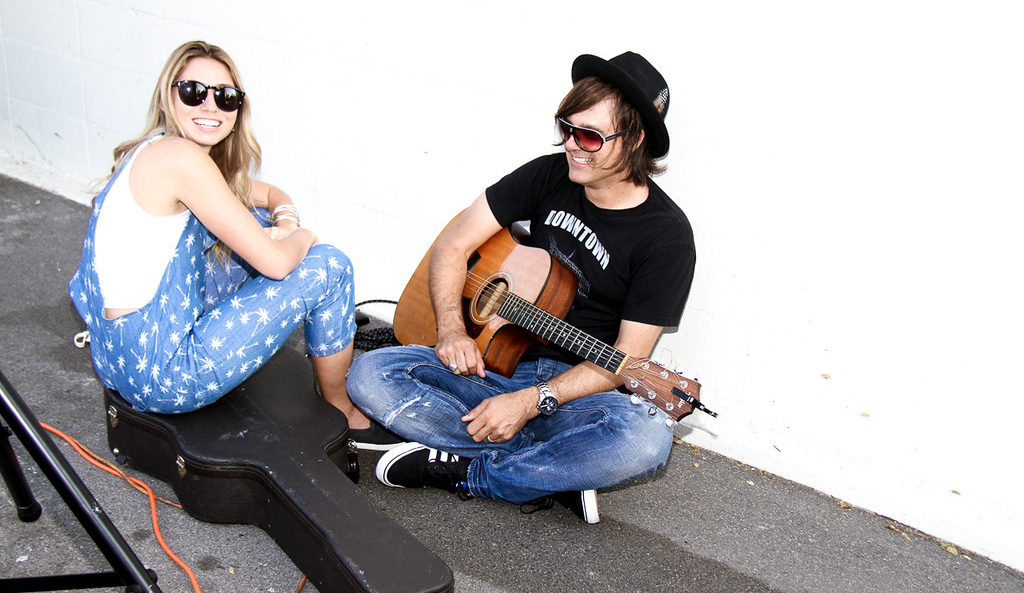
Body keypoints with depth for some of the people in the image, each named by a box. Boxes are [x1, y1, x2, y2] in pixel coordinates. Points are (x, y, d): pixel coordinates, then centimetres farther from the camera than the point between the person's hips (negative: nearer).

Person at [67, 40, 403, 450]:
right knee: (329, 266, -3)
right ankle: (342, 414, 16)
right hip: (157, 375, -10)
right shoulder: (179, 156, -19)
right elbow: (274, 261, -20)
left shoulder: (153, 155, 11)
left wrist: (286, 224, 1)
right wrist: (303, 238, 2)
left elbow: (271, 195, 22)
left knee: (257, 220, 16)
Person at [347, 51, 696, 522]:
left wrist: (531, 402, -23)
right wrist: (451, 329, -14)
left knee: (646, 439, -37)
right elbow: (454, 244, 4)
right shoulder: (549, 175, 2)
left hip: (579, 391, -4)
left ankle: (463, 472, -16)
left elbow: (625, 359, -13)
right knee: (369, 375, -16)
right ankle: (559, 473, -17)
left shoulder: (667, 235, -10)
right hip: (496, 363, 4)